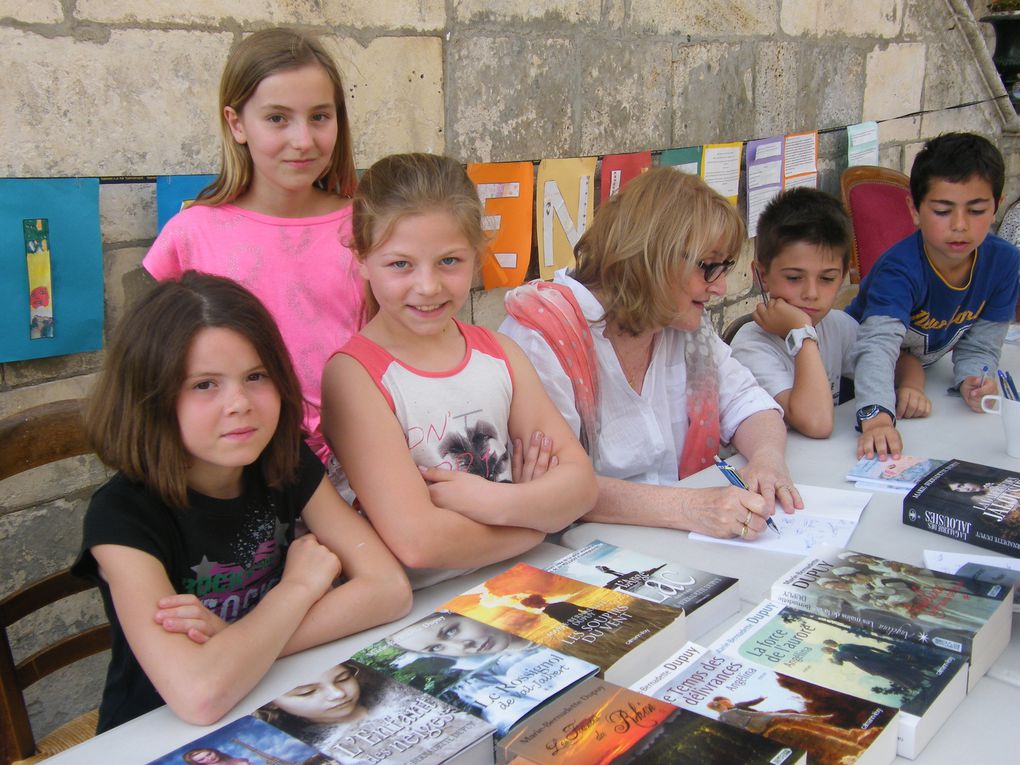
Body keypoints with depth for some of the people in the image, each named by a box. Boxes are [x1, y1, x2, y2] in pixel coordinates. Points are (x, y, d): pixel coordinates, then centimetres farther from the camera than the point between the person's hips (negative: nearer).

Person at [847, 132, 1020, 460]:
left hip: (921, 364, 5)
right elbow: (879, 344, -51)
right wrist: (877, 417, -68)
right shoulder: (900, 270, -35)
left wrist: (974, 381, -34)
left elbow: (979, 346, -9)